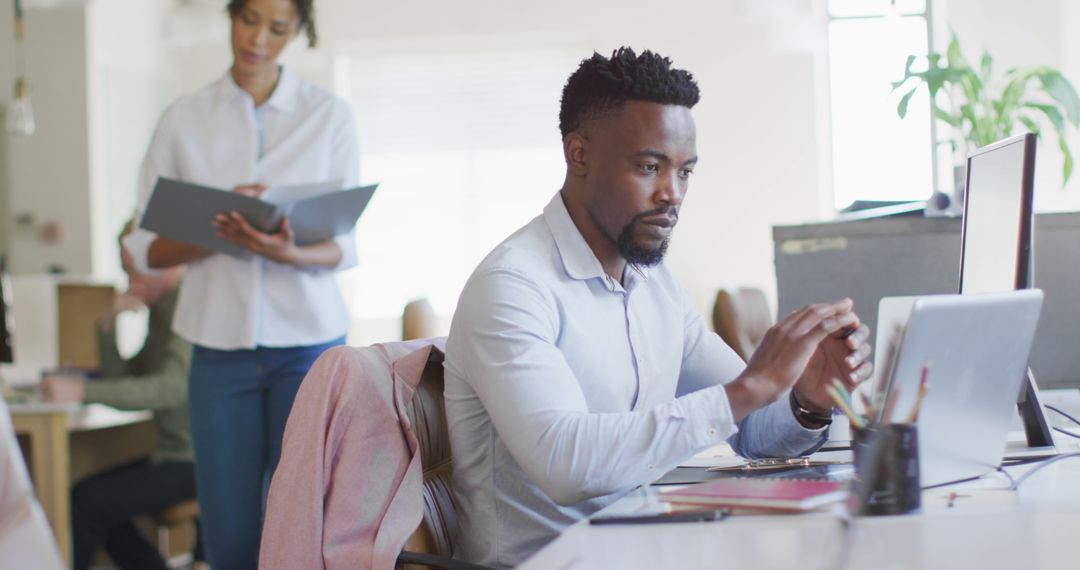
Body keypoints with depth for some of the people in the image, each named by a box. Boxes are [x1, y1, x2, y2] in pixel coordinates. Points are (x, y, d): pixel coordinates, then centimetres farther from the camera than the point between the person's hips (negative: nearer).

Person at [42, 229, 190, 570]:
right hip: (173, 453, 10)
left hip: (196, 461, -10)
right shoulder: (162, 309, 15)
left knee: (87, 502, -15)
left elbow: (172, 388, -29)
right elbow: (120, 378, 15)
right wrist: (108, 324, -1)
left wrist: (83, 391, -33)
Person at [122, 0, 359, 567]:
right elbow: (146, 247, 5)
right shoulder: (184, 119, 7)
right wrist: (217, 233, -14)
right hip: (221, 344, 1)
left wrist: (287, 252, -19)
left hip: (308, 340, -1)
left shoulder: (330, 115, 4)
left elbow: (345, 247, 2)